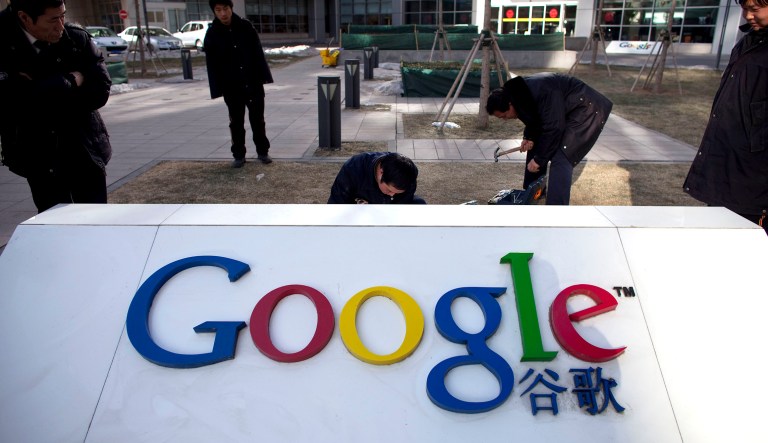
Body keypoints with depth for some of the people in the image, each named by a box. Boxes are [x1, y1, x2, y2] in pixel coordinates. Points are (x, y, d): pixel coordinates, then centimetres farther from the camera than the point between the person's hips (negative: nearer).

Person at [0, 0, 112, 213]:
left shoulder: (77, 38, -6)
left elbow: (100, 90, -8)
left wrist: (42, 91, -15)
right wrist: (69, 83, -18)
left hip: (85, 151, 2)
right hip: (39, 157, -2)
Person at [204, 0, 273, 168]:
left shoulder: (245, 26, -1)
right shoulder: (212, 33, -4)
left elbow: (258, 53, 2)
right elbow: (212, 64, -3)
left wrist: (263, 76, -4)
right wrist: (217, 89, -8)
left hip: (253, 83, 1)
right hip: (232, 87, 0)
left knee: (257, 119, 9)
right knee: (236, 123, 7)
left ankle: (262, 151, 21)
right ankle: (239, 155, 18)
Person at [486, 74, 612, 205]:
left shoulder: (540, 92, -34)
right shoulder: (516, 93, -5)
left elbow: (553, 128, -30)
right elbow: (534, 118, 10)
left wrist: (539, 158, -23)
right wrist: (529, 137, -8)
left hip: (586, 111, -10)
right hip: (562, 113, 10)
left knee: (560, 159, -20)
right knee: (536, 147, 12)